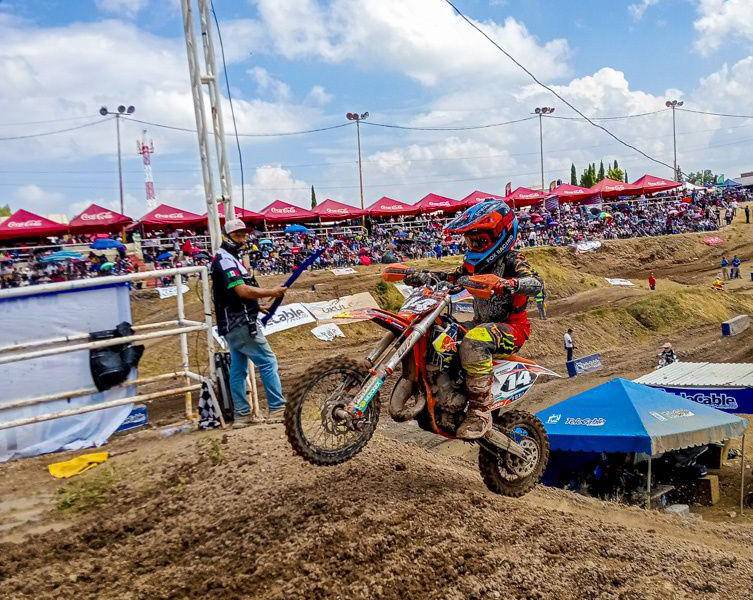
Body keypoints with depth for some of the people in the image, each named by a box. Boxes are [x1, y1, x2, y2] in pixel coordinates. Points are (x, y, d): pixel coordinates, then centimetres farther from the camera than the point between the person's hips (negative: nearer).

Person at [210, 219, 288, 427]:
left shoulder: (230, 258, 19)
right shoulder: (226, 259, -14)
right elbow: (243, 291, -26)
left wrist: (257, 306, 13)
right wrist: (272, 292, -19)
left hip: (231, 325, 10)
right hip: (241, 323, -10)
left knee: (238, 369, 10)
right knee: (267, 361, -7)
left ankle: (241, 415, 15)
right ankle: (277, 409, -4)